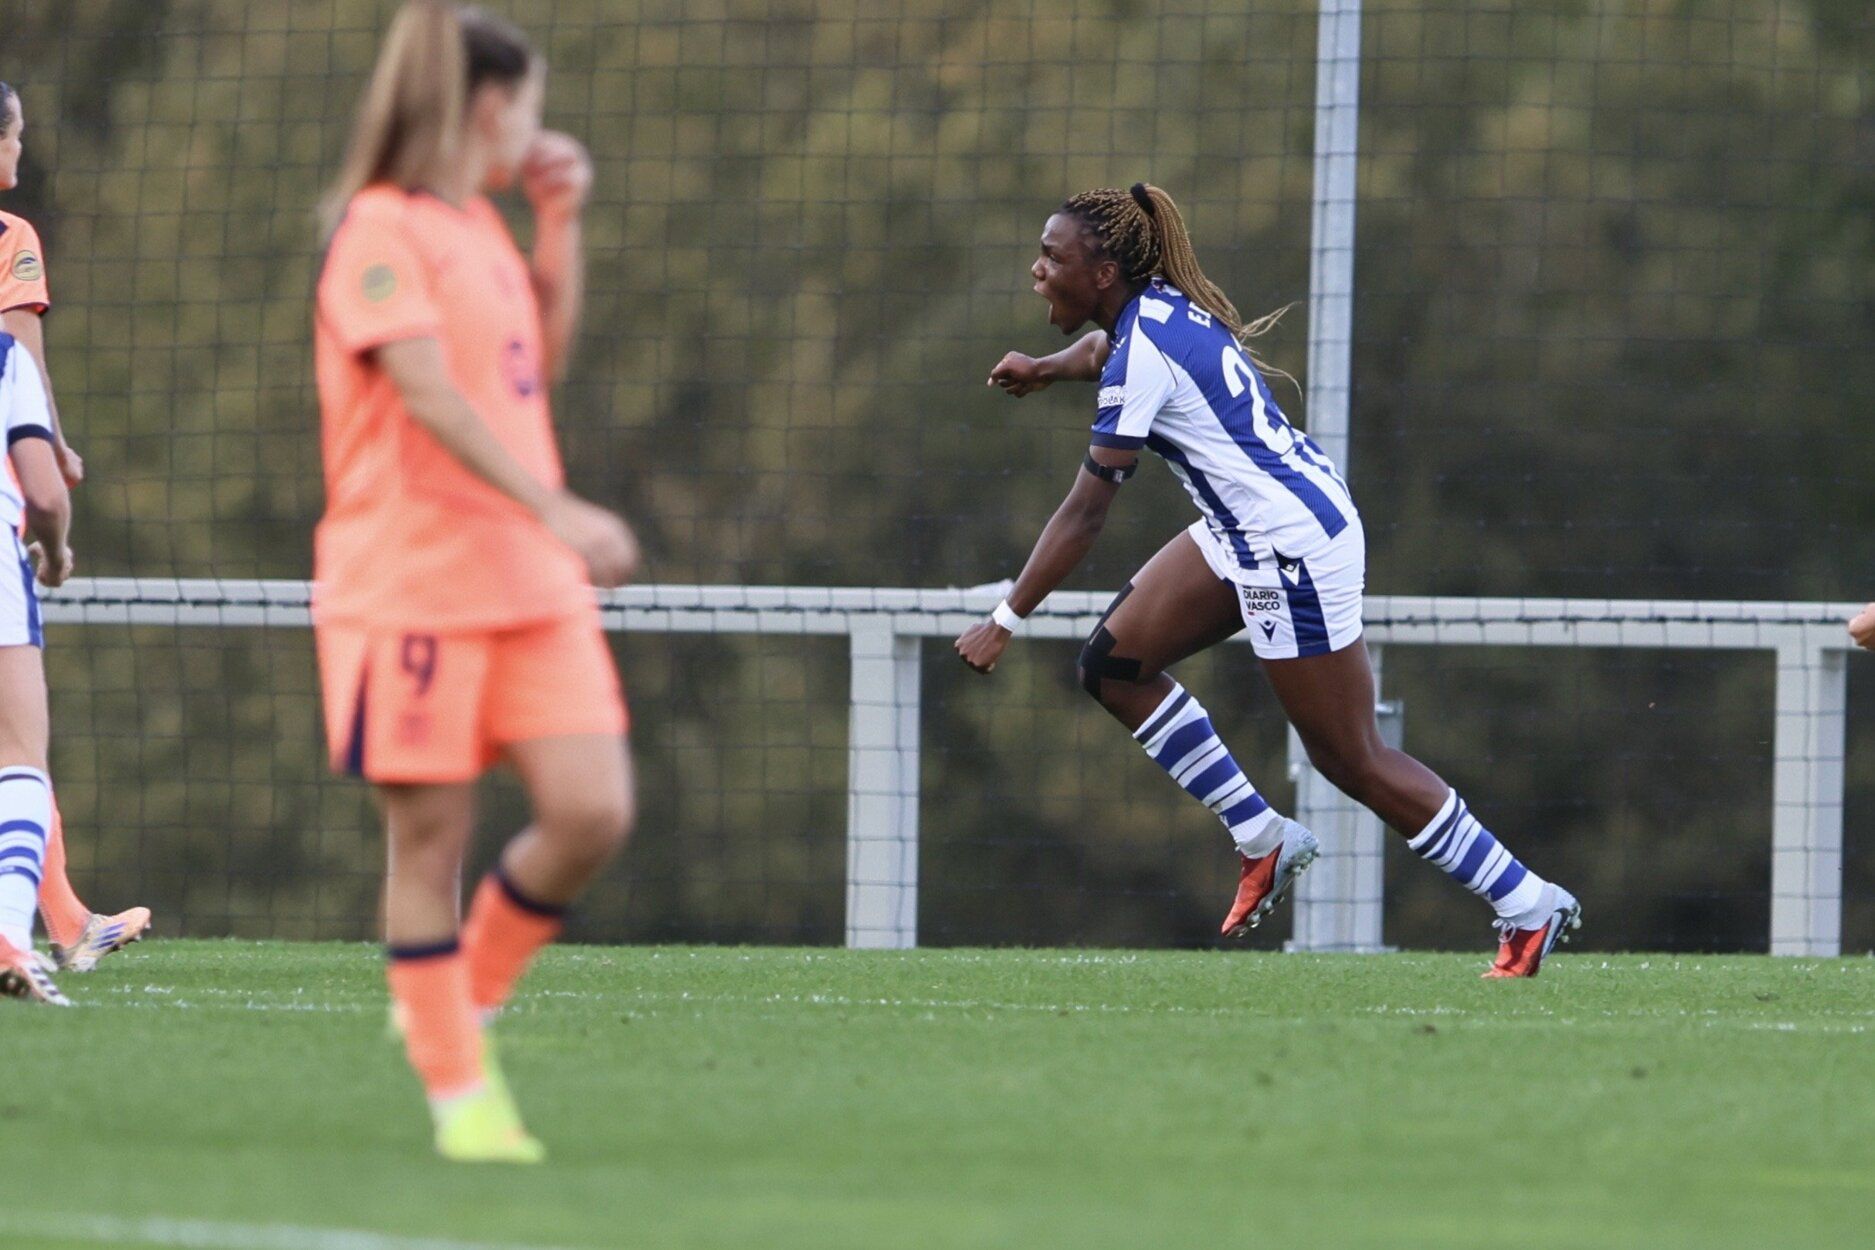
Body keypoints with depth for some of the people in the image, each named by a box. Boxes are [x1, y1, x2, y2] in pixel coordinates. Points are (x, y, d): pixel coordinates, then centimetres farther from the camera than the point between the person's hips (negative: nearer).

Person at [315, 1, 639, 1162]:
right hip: (412, 579, -7)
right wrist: (556, 509, -30)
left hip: (533, 584, 7)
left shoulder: (479, 227, 17)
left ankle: (465, 996, 15)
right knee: (432, 836, -2)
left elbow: (541, 361, 31)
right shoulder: (381, 228, -10)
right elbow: (432, 393, -21)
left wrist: (562, 224, 18)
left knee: (593, 811, -6)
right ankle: (460, 1089, 6)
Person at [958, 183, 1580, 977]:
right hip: (1250, 535, 10)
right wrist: (1046, 368, 17)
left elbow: (1085, 515, -21)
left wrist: (1005, 622, -16)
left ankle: (1529, 909, 6)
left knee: (1352, 759, -3)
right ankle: (1262, 840, 14)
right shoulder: (1158, 305, 5)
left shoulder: (1141, 358, -22)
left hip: (1294, 548, -10)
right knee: (1112, 664, 7)